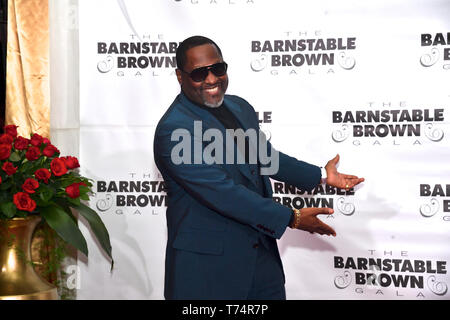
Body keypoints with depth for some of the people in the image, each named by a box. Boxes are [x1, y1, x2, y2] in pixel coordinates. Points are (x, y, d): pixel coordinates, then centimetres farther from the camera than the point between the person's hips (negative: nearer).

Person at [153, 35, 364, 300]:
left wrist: (320, 175, 22)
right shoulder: (173, 129, -19)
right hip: (207, 261, -7)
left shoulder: (240, 107, 8)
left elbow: (266, 157, 24)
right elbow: (222, 192, -24)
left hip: (262, 250, 7)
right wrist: (292, 218, -22)